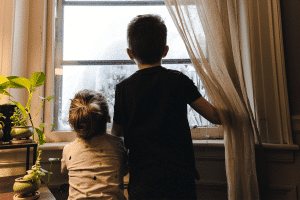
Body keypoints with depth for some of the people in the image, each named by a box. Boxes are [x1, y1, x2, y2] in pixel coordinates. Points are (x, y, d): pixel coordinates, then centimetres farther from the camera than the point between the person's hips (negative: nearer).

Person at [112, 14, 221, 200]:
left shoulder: (123, 88, -8)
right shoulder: (179, 80, -9)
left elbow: (117, 133, 4)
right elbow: (216, 116, -1)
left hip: (143, 180, 0)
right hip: (180, 176, 0)